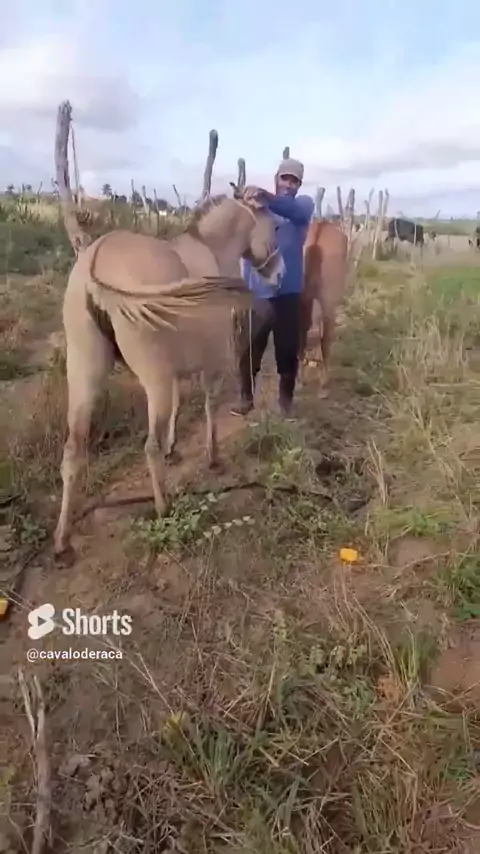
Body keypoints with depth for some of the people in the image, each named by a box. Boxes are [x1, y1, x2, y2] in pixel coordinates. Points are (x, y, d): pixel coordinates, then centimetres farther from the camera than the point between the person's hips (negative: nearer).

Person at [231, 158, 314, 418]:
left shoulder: (303, 204, 4)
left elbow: (293, 210, -22)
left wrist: (266, 197, -37)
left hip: (288, 293, 0)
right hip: (256, 292, 1)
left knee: (288, 351, 7)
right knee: (248, 349, 6)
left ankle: (286, 400, 24)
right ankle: (246, 397, 24)